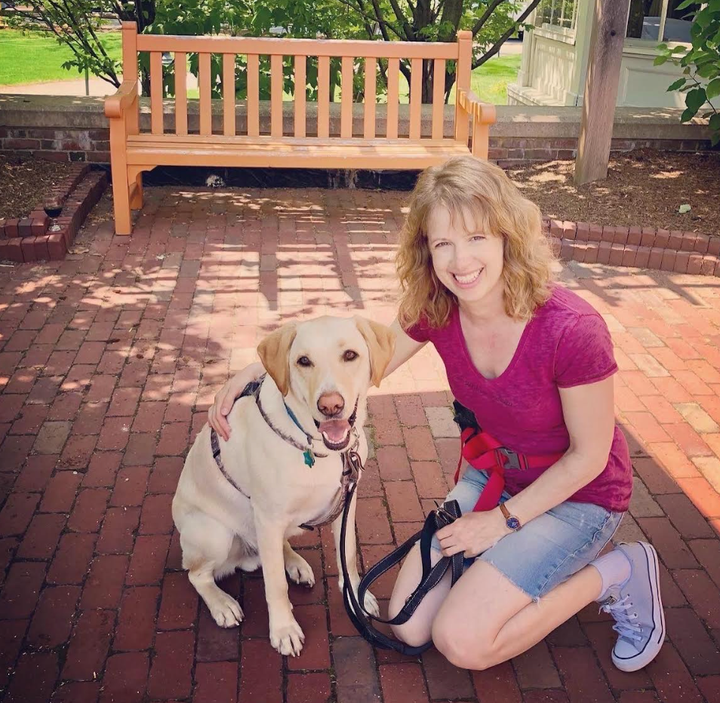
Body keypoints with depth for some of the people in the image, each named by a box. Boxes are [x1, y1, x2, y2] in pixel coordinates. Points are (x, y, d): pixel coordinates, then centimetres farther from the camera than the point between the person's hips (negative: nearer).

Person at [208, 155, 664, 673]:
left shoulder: (572, 329, -32)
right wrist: (260, 367, -9)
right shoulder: (435, 309, -15)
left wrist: (503, 519, -15)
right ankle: (521, 559, 19)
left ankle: (614, 574, 3)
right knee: (410, 626, -1)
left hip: (575, 495, -5)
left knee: (461, 640, -15)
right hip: (489, 475, 6)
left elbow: (589, 455, -19)